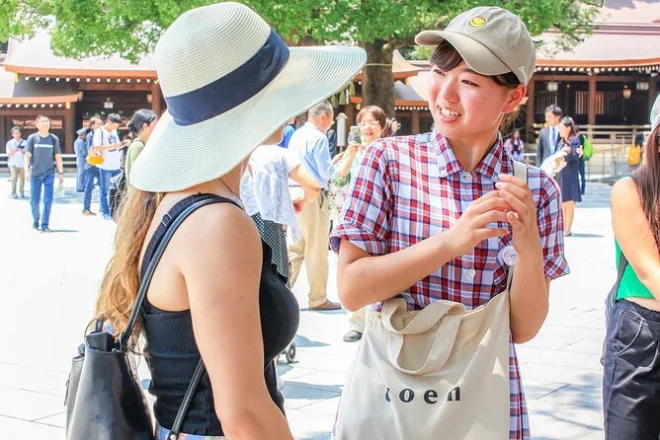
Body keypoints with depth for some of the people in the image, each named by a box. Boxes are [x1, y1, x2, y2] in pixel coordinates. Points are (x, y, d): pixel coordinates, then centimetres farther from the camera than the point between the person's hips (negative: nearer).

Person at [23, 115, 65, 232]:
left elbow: (58, 157, 5)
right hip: (35, 174, 0)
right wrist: (26, 171, -15)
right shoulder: (32, 138, -2)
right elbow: (27, 156, -4)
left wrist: (61, 173, 4)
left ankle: (45, 224, 3)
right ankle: (36, 219, 31)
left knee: (48, 200, -4)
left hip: (49, 173, 0)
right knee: (34, 200, 6)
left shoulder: (54, 139, 1)